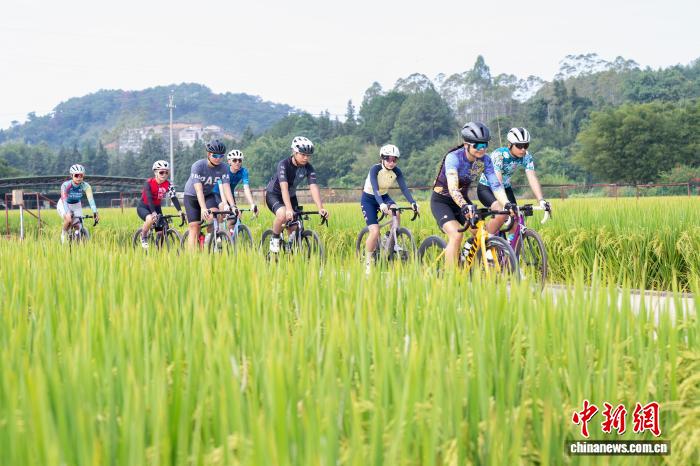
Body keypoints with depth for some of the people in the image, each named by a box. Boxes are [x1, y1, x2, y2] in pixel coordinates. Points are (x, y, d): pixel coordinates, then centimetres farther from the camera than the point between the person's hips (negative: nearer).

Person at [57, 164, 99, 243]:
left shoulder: (86, 186, -26)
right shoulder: (65, 185, -31)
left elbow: (91, 199, -37)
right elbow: (64, 200, -41)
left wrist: (95, 213, -52)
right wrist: (67, 213, -57)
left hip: (76, 206, 3)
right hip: (64, 205, -3)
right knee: (68, 220, -30)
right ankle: (63, 234, -2)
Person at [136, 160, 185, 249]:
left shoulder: (168, 185, -12)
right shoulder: (149, 183, -22)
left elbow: (174, 198, -21)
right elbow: (149, 198, -33)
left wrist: (180, 211, -36)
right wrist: (153, 212, -46)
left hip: (156, 207, 4)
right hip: (143, 207, -4)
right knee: (150, 219, -36)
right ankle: (143, 237, -11)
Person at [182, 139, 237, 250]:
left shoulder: (223, 168, -18)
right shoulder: (198, 166, -28)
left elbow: (226, 188, -25)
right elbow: (199, 190, -37)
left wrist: (233, 206, -40)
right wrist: (203, 209, -48)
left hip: (208, 195, 3)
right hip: (192, 196, -3)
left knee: (214, 218, -23)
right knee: (194, 227, -9)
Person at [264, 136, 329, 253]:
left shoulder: (308, 168, -16)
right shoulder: (284, 164, -29)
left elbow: (314, 187, -27)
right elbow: (284, 187, -40)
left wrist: (320, 208, -42)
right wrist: (289, 209, -53)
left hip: (291, 195, 5)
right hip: (274, 194, -5)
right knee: (283, 215, -34)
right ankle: (274, 239, -10)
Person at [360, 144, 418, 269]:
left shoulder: (396, 172, -13)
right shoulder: (375, 169, -26)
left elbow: (404, 188, -21)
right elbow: (375, 189, -38)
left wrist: (413, 202, -39)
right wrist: (381, 204, -55)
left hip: (384, 197, 4)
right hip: (369, 199, -4)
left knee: (396, 212, -30)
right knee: (375, 231, -18)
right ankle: (367, 263, -3)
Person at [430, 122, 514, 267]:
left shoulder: (485, 161, -11)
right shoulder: (454, 158, -28)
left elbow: (496, 185, -19)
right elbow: (453, 188, -41)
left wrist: (507, 204, -37)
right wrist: (464, 206, -59)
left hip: (462, 200, 6)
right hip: (441, 201, -6)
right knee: (456, 235, -27)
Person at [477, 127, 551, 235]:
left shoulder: (526, 157, -15)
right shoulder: (498, 155, -30)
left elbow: (532, 178, -23)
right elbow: (497, 181, -39)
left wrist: (541, 200, -38)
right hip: (486, 188, -5)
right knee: (502, 213, -31)